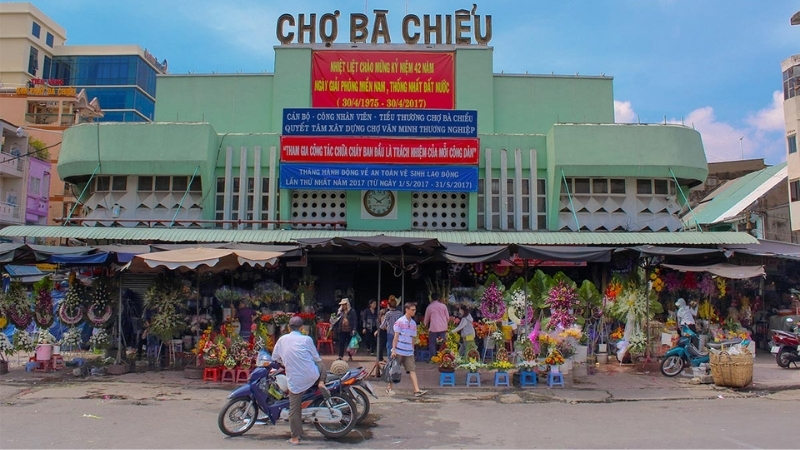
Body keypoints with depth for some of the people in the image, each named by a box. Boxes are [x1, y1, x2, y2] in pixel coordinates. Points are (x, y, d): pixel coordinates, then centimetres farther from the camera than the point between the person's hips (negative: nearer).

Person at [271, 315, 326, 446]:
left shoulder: (282, 339, 6)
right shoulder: (307, 339, 1)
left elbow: (275, 357, 16)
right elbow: (317, 359, 5)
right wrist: (321, 380, 14)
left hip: (295, 380, 1)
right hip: (312, 376, -1)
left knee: (294, 409, 11)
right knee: (321, 365, 30)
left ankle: (295, 438, 14)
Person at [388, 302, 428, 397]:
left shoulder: (413, 323, 11)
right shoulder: (400, 321, -6)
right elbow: (396, 336, -7)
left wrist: (413, 350, 16)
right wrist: (393, 349, -10)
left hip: (409, 352, 5)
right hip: (399, 351, -5)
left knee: (412, 370, -5)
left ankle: (417, 390, -11)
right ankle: (389, 388, 20)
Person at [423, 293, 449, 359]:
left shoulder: (429, 307, 4)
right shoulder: (443, 306, 5)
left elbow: (426, 319, 15)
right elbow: (447, 317, 9)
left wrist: (425, 325, 34)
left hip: (433, 328, -2)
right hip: (443, 328, 2)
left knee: (432, 344, 6)